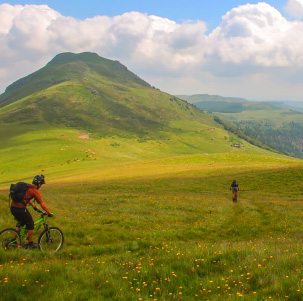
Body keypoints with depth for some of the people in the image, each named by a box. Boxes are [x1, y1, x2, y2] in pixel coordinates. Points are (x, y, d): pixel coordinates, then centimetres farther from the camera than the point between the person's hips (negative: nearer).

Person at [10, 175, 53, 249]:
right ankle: (30, 244, 17)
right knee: (30, 225, 9)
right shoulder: (35, 191, -8)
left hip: (13, 207, 8)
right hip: (20, 209, -8)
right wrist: (49, 213, 4)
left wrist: (34, 206, 39)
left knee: (21, 223, 29)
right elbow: (42, 204, -6)